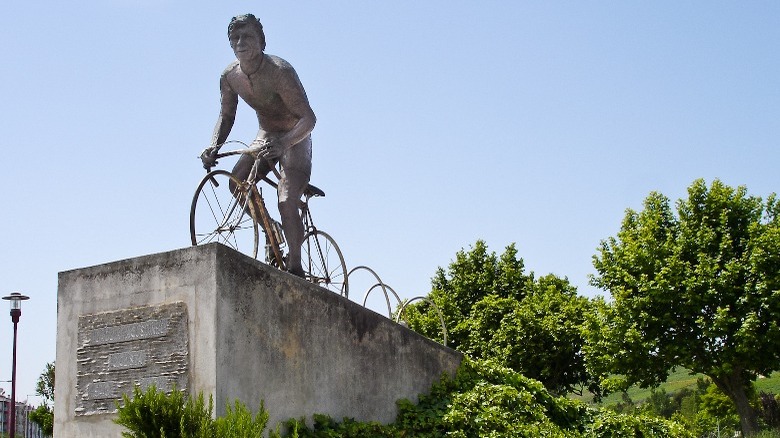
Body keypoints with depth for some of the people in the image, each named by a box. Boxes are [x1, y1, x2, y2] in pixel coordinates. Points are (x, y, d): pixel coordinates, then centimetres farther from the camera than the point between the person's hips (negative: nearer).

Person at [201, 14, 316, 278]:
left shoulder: (280, 71, -29)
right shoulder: (230, 77, -10)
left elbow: (308, 118, -33)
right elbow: (226, 116, 3)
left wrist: (282, 144, -49)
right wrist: (214, 146, -16)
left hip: (295, 138, -6)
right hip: (266, 135, 6)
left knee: (287, 202, -21)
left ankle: (295, 268, -7)